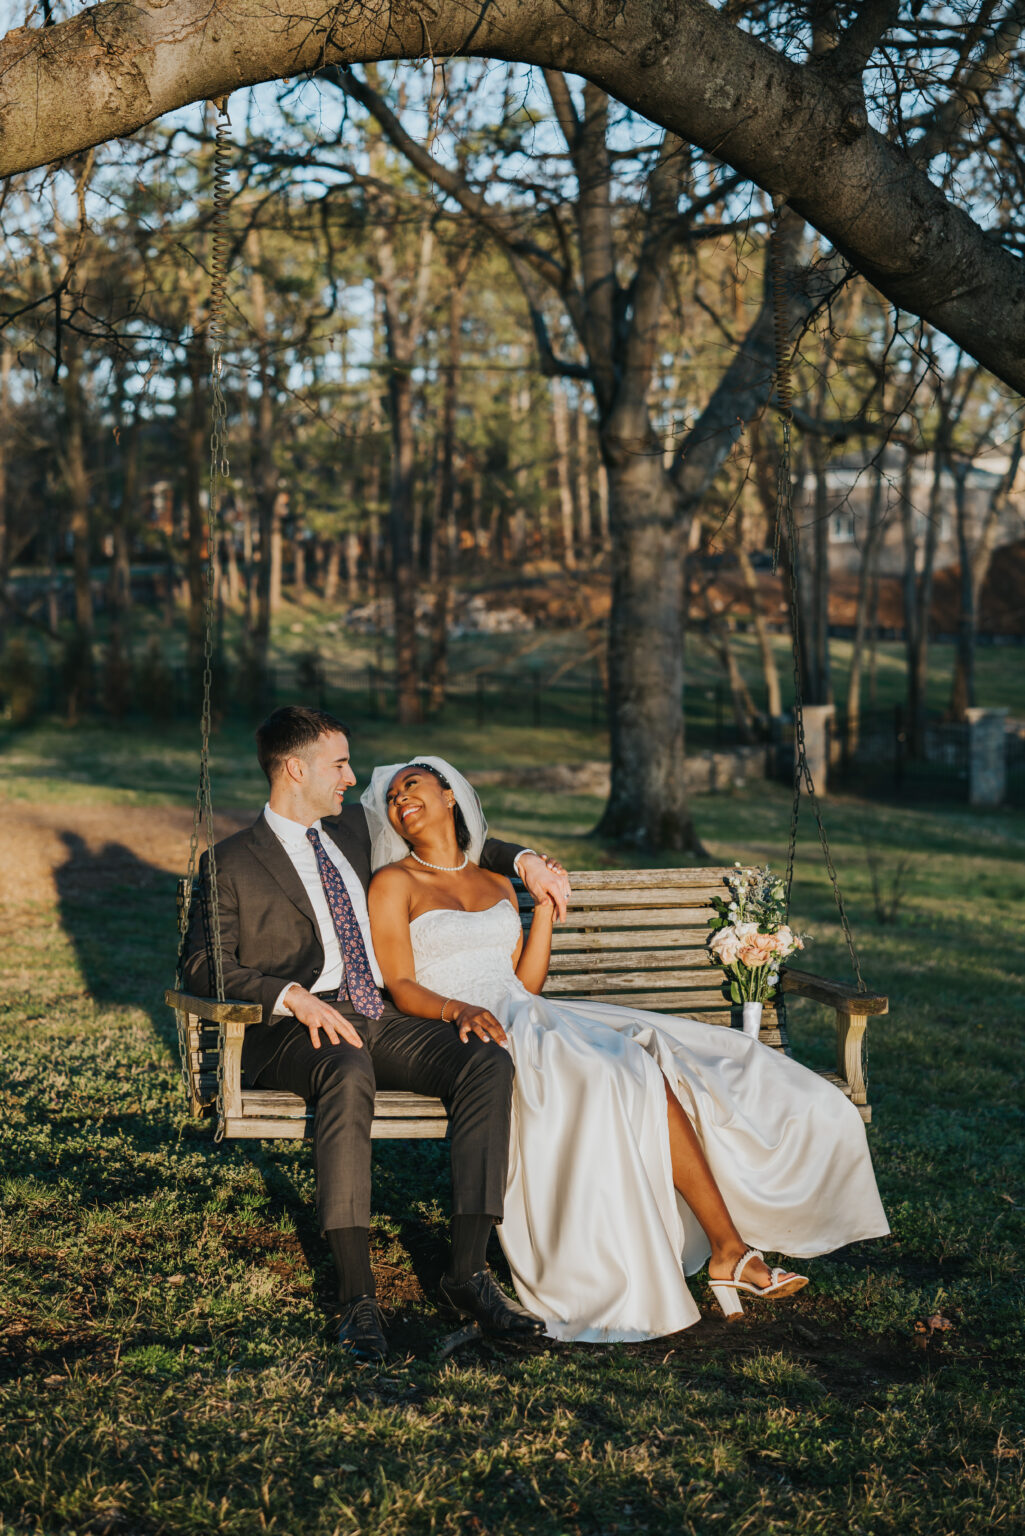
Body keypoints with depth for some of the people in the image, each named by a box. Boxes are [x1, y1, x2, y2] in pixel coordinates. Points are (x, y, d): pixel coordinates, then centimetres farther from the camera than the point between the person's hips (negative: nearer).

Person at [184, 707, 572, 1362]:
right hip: (295, 1032, -5)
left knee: (487, 1060, -23)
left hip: (382, 1021, 6)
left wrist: (524, 860, 23)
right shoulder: (234, 863, 5)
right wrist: (295, 998, -18)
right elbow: (205, 964, -3)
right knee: (349, 1072, -41)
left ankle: (469, 1269, -27)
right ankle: (357, 1292, -38)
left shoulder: (352, 830, 21)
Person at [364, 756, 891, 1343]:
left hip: (526, 1017, 6)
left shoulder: (497, 884, 24)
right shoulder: (395, 883, 9)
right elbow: (400, 986, -4)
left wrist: (545, 911, 9)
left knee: (654, 1063, -21)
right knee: (626, 1075, -29)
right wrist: (457, 1008, -23)